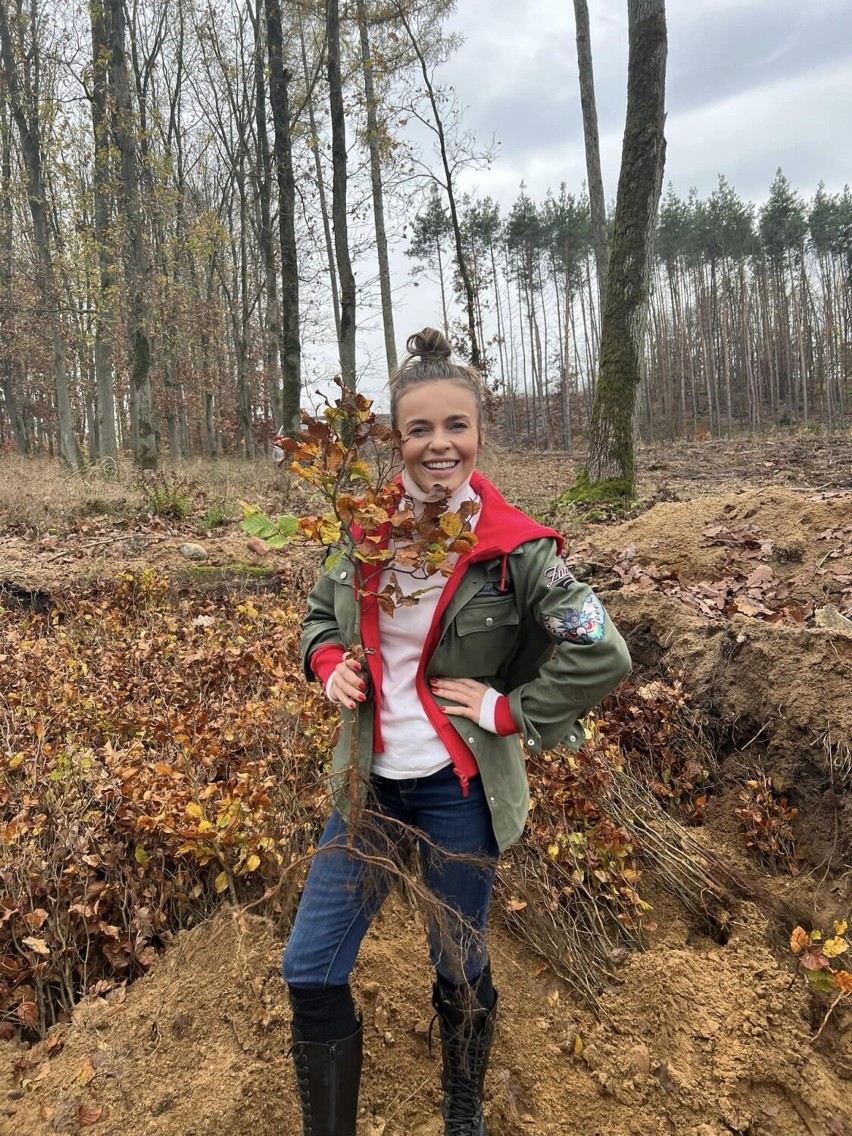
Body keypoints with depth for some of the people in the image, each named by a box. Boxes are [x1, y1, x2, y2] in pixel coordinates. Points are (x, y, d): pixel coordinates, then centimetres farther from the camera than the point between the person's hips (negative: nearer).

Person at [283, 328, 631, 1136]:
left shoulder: (513, 547, -14)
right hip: (368, 779, 4)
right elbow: (322, 609, 15)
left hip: (457, 786, -3)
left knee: (460, 969, 16)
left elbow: (604, 656, -14)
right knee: (309, 970, 8)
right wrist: (327, 663, -4)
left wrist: (509, 711, -15)